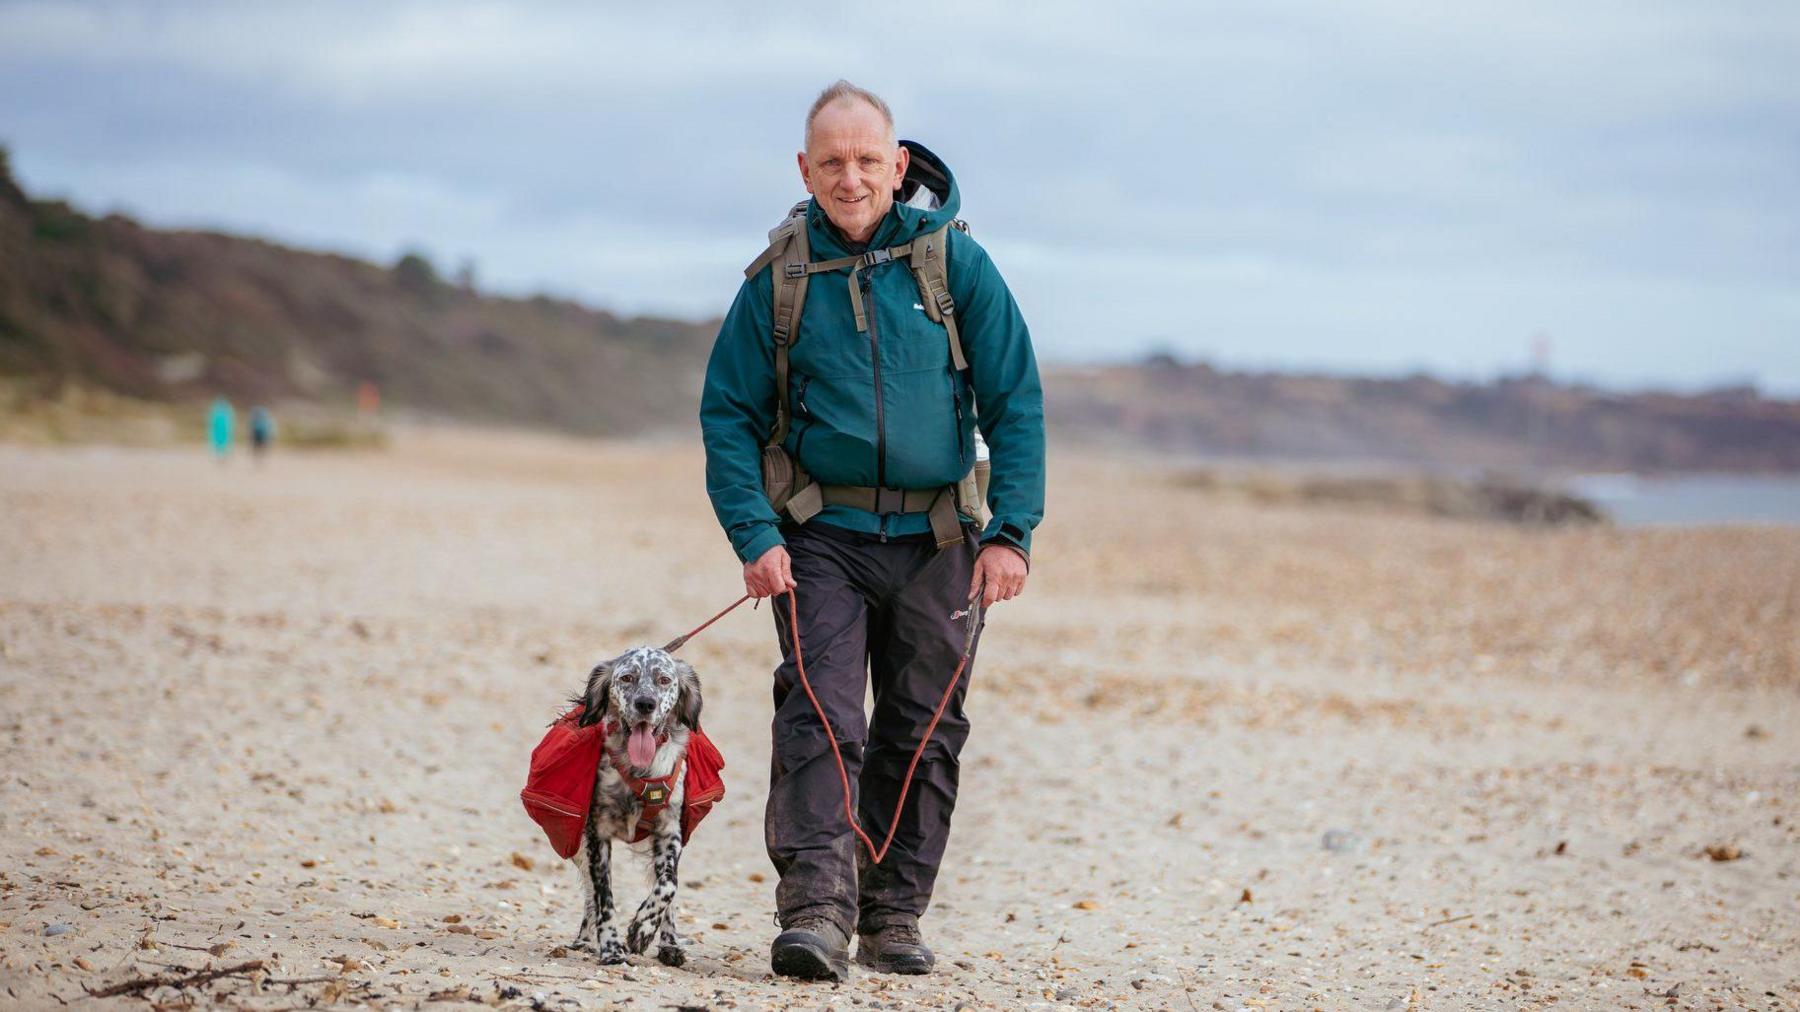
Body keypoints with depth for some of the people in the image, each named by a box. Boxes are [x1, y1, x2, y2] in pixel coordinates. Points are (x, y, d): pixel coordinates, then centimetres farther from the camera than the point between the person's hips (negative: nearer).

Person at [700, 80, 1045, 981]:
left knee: (922, 732, 8)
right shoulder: (778, 279, -1)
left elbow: (1016, 404, 0)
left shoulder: (955, 263, -2)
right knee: (819, 718, -14)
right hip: (822, 534, -1)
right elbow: (728, 415, 3)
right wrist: (755, 535, -10)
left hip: (935, 541, 1)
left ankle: (893, 917, 19)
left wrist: (1010, 532, -9)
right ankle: (815, 913, -20)